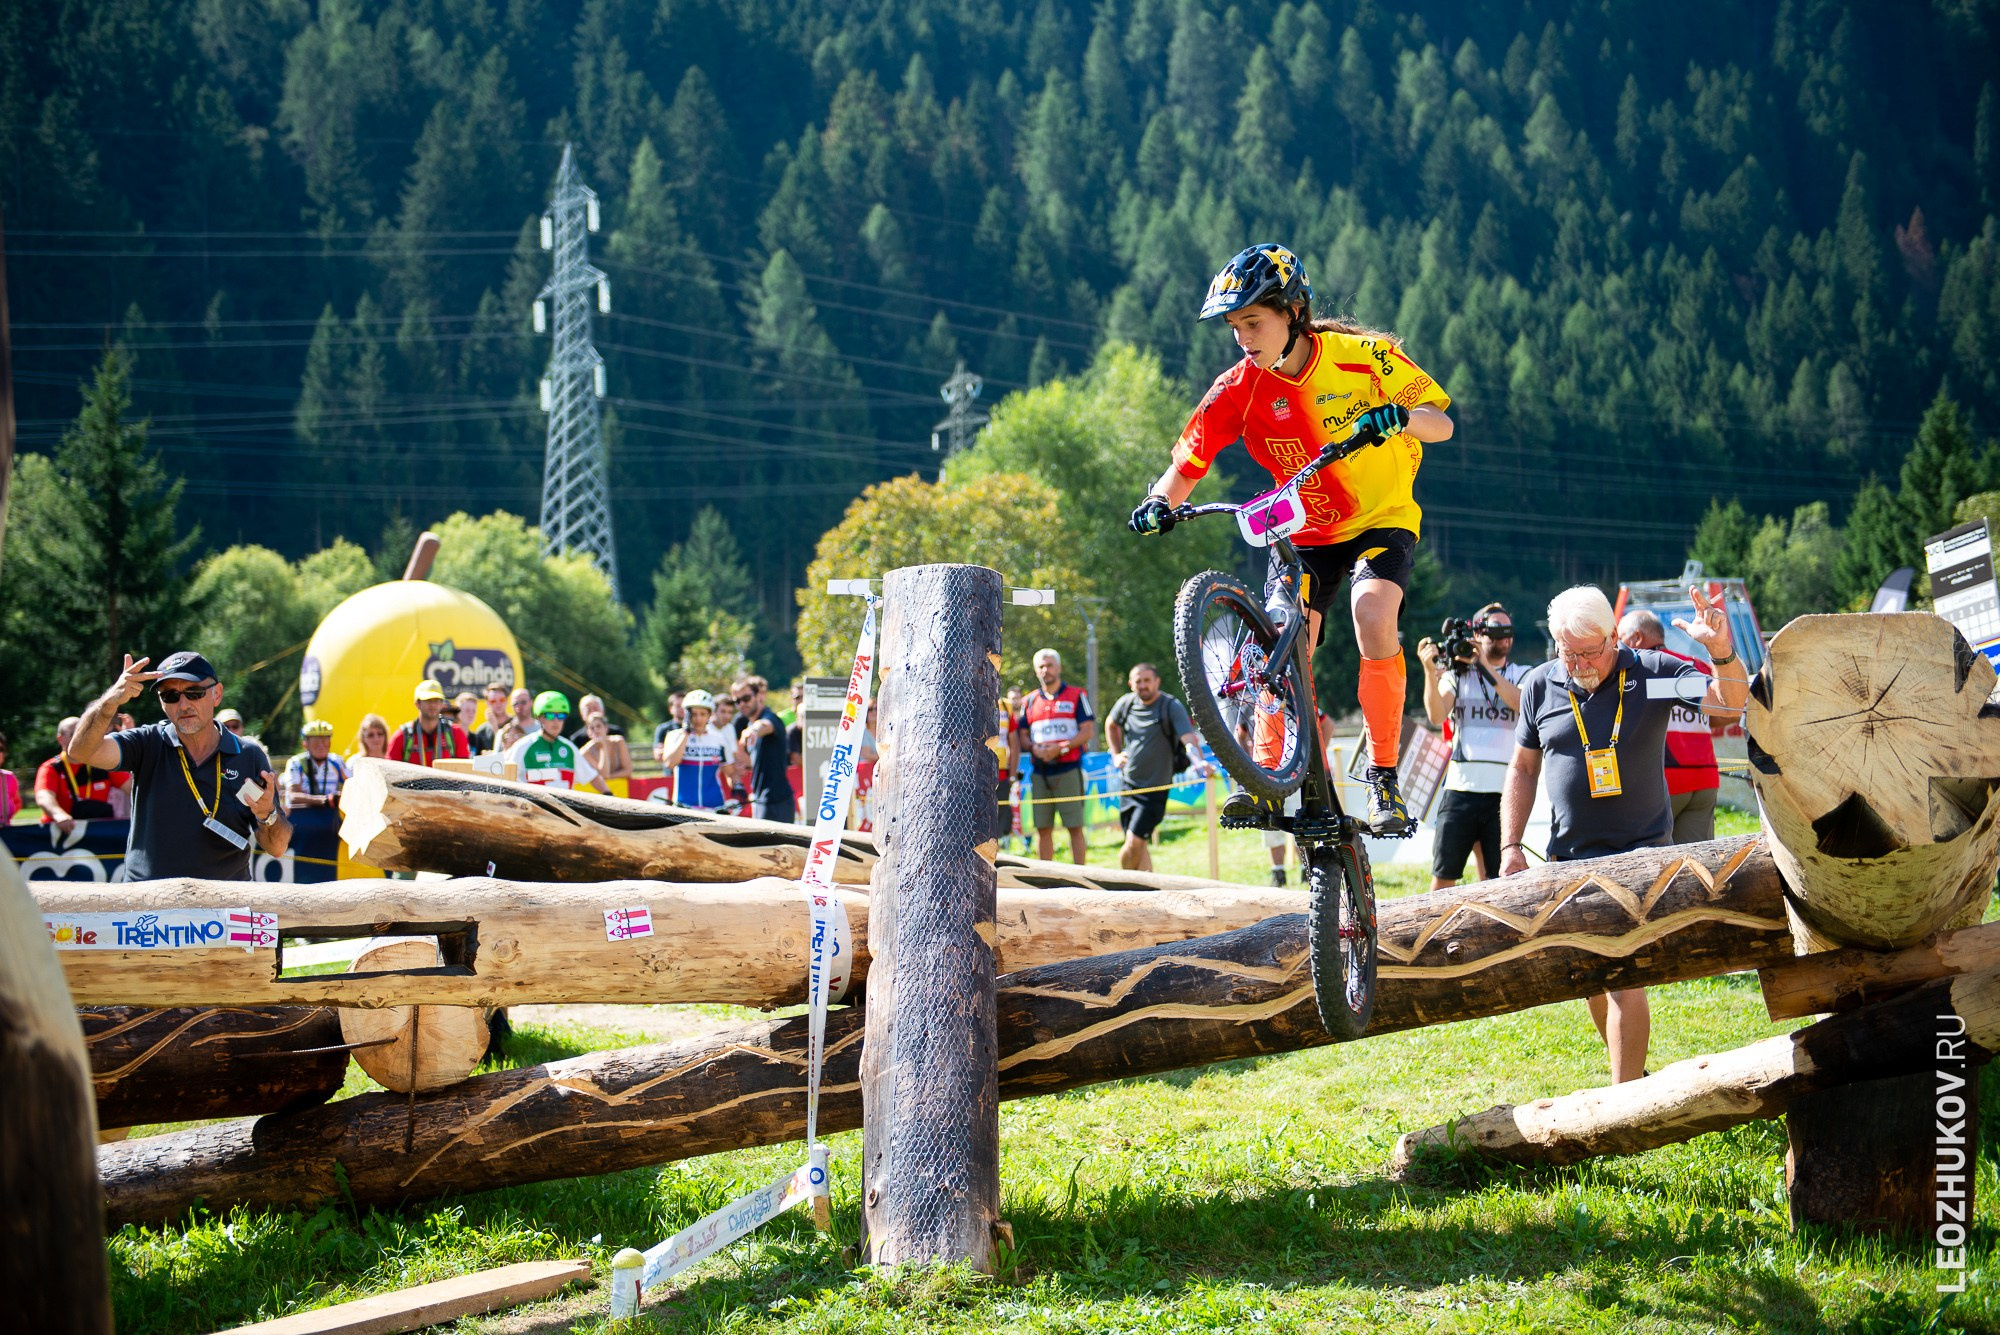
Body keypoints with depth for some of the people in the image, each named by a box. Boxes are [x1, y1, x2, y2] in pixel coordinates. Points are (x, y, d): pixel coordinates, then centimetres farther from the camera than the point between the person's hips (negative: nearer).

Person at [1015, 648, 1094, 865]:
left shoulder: (1076, 696, 5)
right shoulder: (1029, 701, 15)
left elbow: (1088, 731, -2)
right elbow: (1022, 735, 15)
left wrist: (1060, 748, -14)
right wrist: (1034, 748, -7)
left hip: (1068, 769, -4)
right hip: (1040, 772, 4)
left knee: (1074, 827, -5)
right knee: (1043, 828, 3)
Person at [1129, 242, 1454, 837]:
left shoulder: (1361, 355, -17)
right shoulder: (1241, 387, -10)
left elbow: (1441, 423, -18)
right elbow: (1187, 463, -11)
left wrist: (1399, 417, -41)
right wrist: (1159, 503, -33)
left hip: (1382, 520, -3)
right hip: (1304, 532, 3)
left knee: (1372, 615, -28)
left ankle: (1384, 777, -20)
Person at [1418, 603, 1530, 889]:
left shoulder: (1523, 675, 13)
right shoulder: (1457, 675, 11)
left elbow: (1524, 705, -9)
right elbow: (1437, 716, -5)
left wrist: (1486, 667, -12)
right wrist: (1430, 670, -18)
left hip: (1504, 791, 0)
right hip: (1460, 788, 0)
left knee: (1499, 880, 1)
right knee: (1443, 874, -1)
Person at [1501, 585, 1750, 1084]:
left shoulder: (1651, 672, -6)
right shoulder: (1540, 687, 3)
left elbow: (1730, 701, -14)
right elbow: (1523, 768, 13)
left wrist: (1721, 652, -35)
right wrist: (1511, 845, 5)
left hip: (1642, 850, -4)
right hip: (1571, 854, 5)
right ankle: (1630, 1071, 34)